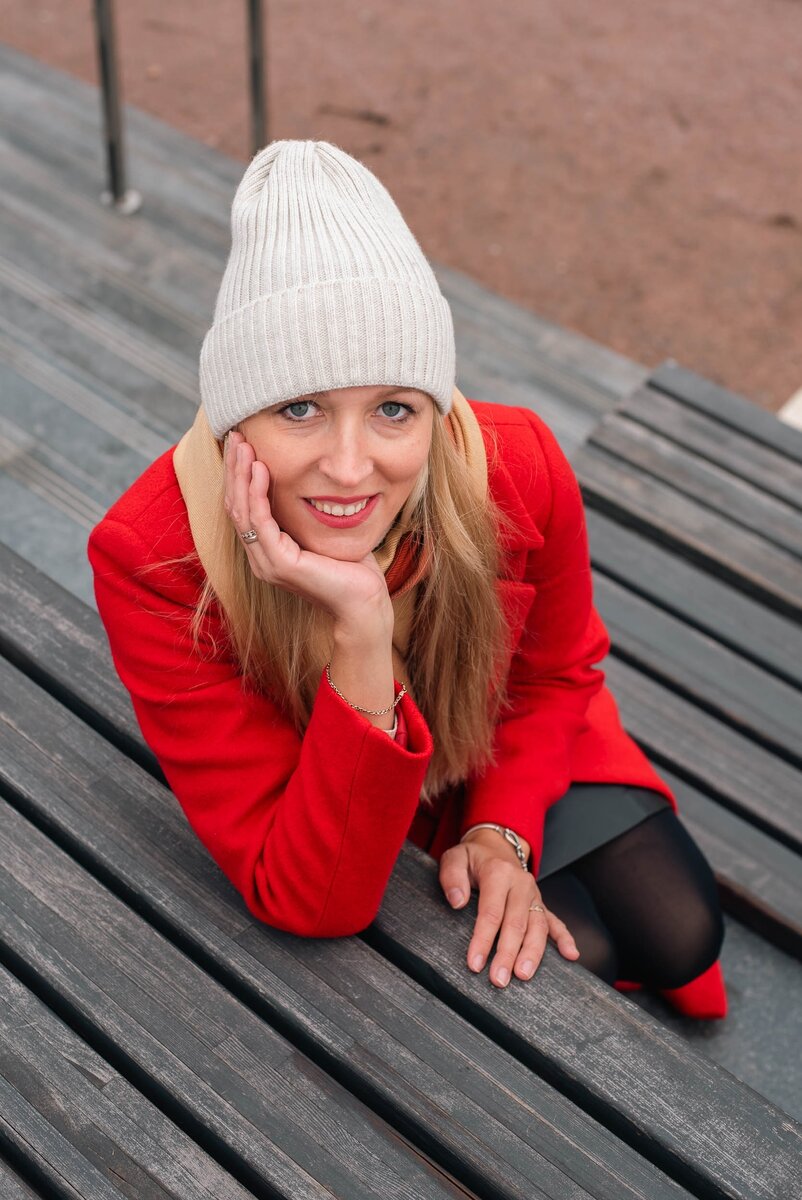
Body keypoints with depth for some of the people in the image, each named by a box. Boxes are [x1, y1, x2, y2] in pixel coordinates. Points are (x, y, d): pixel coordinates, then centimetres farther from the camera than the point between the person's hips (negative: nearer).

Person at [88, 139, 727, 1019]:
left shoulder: (520, 468, -30)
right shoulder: (148, 559, -37)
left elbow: (555, 672, -4)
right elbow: (309, 905, -36)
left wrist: (502, 829, -20)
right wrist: (360, 637, -49)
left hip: (514, 758, 3)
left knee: (681, 939, -2)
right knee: (584, 956, -14)